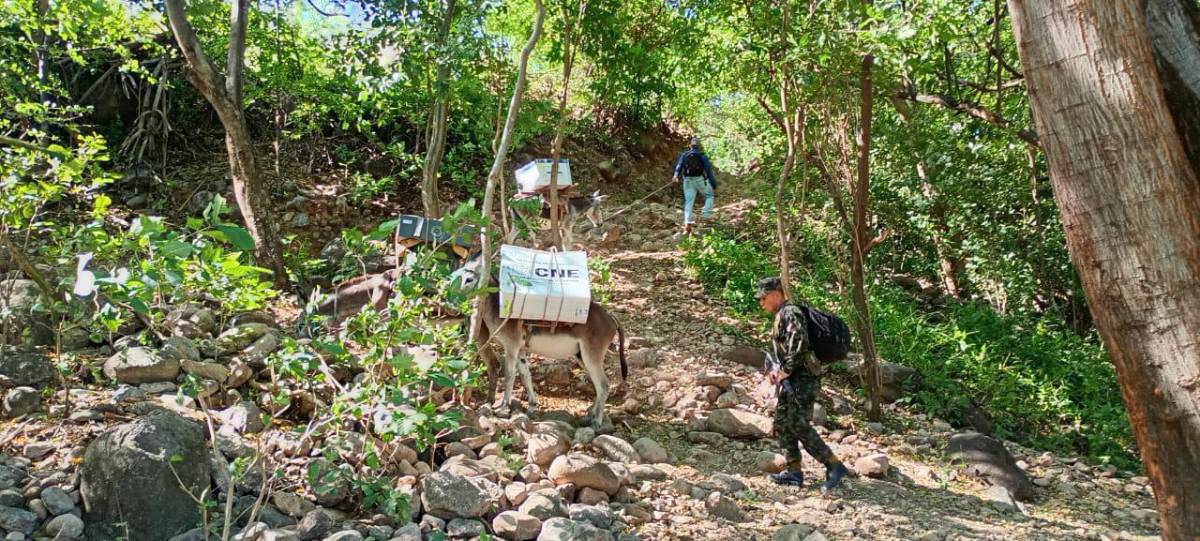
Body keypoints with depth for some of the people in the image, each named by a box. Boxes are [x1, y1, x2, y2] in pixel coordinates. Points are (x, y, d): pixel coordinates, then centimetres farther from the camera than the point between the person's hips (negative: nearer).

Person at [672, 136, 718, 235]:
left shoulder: (684, 155, 9)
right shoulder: (702, 156, 1)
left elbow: (679, 165, -10)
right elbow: (709, 172, -1)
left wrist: (676, 175, -25)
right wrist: (714, 187, 3)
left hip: (688, 181, 2)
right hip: (700, 180, -2)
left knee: (688, 203, 6)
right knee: (709, 195, 22)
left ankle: (687, 225, -6)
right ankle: (707, 215, 8)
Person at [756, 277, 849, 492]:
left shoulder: (791, 314, -13)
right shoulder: (780, 317, 20)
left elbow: (799, 345, -25)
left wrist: (785, 371, -17)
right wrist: (775, 370, 13)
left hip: (802, 380, -10)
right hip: (791, 381, 10)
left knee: (799, 426, -13)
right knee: (782, 424, 10)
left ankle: (834, 466, -6)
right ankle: (794, 472, 16)